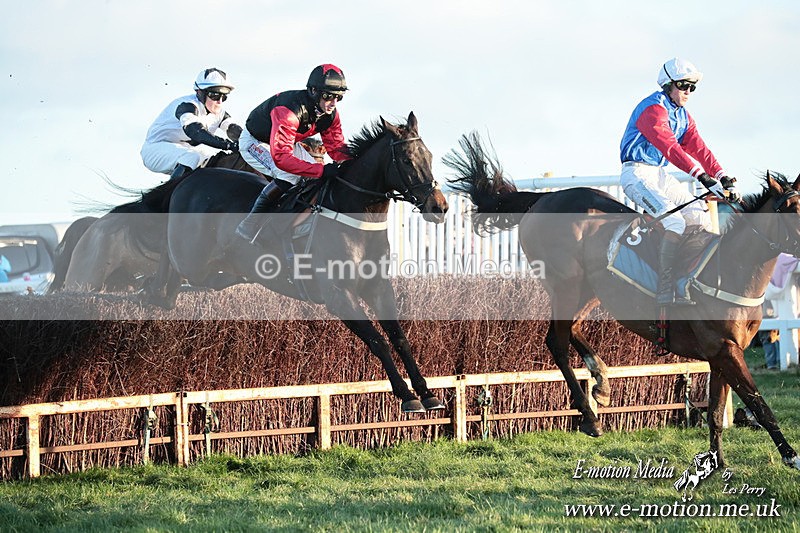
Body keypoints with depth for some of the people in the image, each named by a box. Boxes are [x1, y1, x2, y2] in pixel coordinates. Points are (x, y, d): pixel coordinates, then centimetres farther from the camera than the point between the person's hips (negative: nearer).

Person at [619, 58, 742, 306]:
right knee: (675, 222, -26)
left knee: (700, 216, 3)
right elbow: (670, 147, -30)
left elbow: (698, 149, 5)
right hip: (637, 174, -10)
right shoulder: (652, 109, -18)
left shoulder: (683, 116, 13)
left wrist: (724, 178, -9)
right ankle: (666, 292, -30)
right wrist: (703, 177, -38)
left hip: (660, 175, 10)